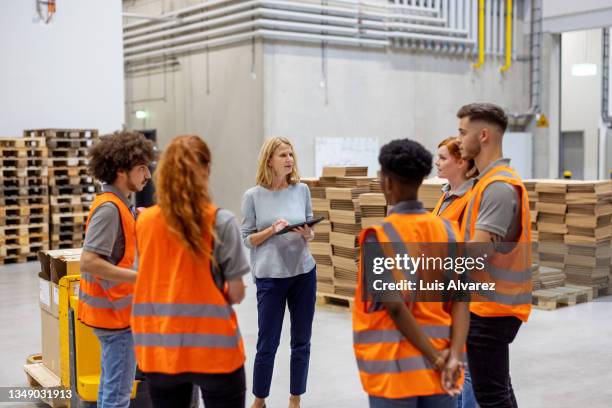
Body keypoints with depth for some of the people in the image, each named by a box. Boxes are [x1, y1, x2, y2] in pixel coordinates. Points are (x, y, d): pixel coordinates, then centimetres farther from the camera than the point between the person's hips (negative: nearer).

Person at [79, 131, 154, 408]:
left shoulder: (117, 203, 9)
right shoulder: (109, 208, -20)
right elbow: (89, 262, -27)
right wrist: (140, 277, -28)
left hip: (113, 306, 10)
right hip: (115, 310, -10)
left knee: (110, 385, 20)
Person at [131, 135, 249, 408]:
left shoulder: (145, 220, 0)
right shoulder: (221, 222, -12)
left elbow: (150, 281, 8)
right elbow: (236, 295, -9)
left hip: (159, 348, 4)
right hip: (212, 348, -4)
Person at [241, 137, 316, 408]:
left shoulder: (302, 190, 1)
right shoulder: (253, 196, -6)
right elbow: (247, 239, -3)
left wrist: (309, 235, -11)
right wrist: (272, 230, -19)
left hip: (304, 273, 3)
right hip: (270, 277, -3)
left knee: (301, 342, 10)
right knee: (267, 343, 4)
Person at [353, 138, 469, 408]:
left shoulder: (379, 235, -12)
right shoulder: (448, 230, 3)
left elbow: (394, 307, -17)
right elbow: (460, 301, -5)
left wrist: (436, 358, -11)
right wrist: (454, 356, -11)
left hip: (395, 367, -4)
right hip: (442, 364, 4)